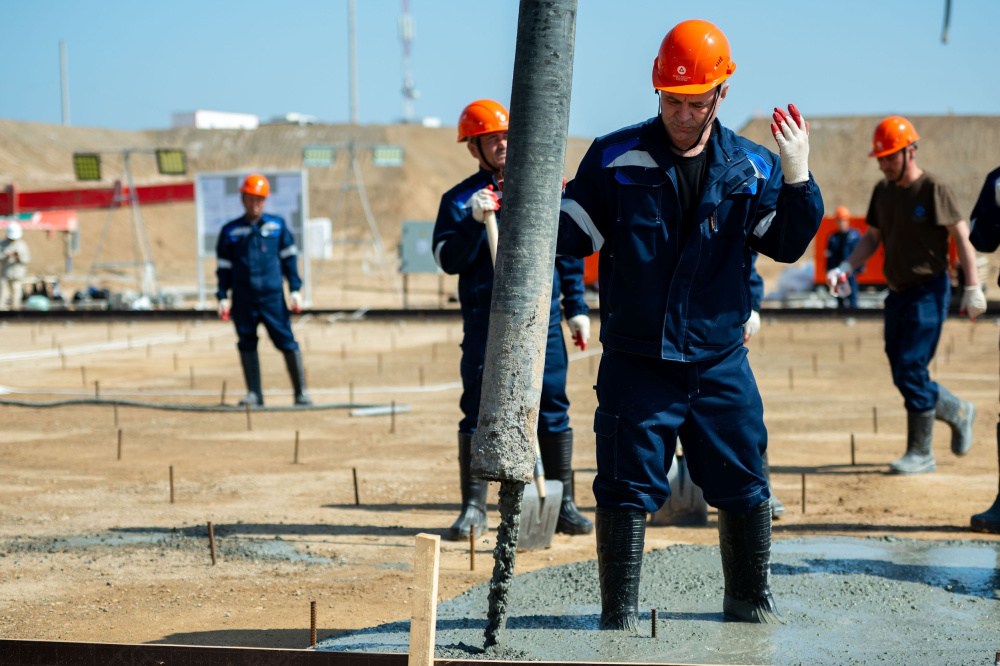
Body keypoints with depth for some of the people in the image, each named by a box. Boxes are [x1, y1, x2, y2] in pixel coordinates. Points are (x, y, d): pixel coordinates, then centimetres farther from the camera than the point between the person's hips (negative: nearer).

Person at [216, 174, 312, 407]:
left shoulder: (277, 226, 8)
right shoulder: (230, 231, 8)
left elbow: (289, 258, 9)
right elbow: (224, 266, 11)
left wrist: (295, 289, 3)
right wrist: (223, 296, 4)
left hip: (273, 296, -1)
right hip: (243, 299, 1)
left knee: (287, 342, -5)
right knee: (247, 343, 3)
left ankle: (301, 392, 0)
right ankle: (254, 394, 10)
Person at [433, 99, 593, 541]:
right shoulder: (460, 199, 4)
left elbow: (568, 250, 14)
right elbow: (449, 260, -6)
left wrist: (576, 307, 10)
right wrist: (475, 220, -20)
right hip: (485, 322, -1)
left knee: (553, 412, 2)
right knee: (478, 412, -1)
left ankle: (564, 504, 10)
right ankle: (474, 508, 5)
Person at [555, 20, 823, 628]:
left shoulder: (752, 167, 4)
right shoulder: (615, 158, -1)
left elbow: (788, 245, -1)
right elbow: (571, 236, 0)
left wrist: (797, 177, -14)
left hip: (721, 366, 2)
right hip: (636, 364, -2)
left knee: (744, 488, 11)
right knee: (627, 489, -2)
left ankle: (751, 600, 30)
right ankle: (620, 615, 9)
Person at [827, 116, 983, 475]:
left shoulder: (934, 189, -12)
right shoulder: (883, 191, 9)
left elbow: (962, 237, -12)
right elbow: (872, 238, 17)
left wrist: (973, 288, -16)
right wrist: (845, 267, 1)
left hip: (929, 291, -7)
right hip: (897, 294, 7)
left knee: (910, 371, -11)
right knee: (904, 376, 8)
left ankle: (921, 453, -1)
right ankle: (958, 412, 29)